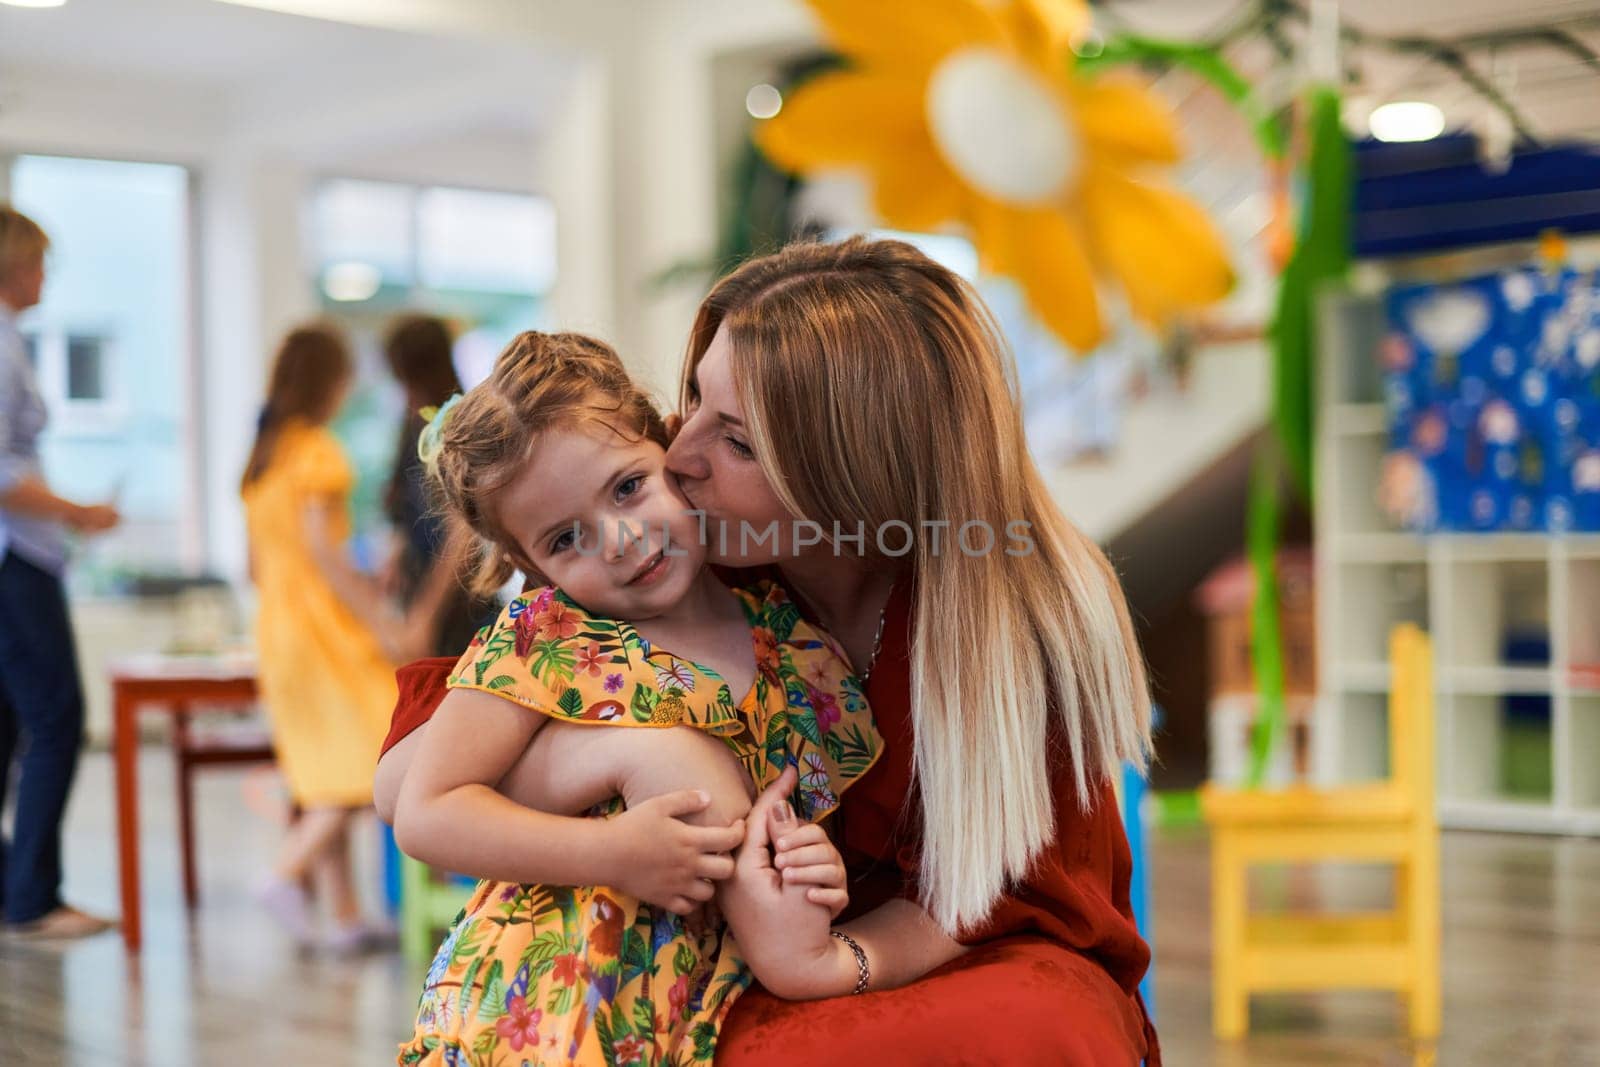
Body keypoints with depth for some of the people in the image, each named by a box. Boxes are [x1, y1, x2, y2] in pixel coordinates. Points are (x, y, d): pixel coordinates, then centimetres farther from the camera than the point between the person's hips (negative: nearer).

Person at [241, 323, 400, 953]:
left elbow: (258, 564, 16)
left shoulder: (260, 457, 14)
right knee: (367, 763, -6)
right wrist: (375, 617, -15)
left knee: (328, 779, 10)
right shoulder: (318, 451, -10)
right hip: (324, 621, -9)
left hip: (277, 621, 9)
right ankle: (288, 874, -16)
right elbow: (321, 549, -18)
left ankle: (346, 916, 10)